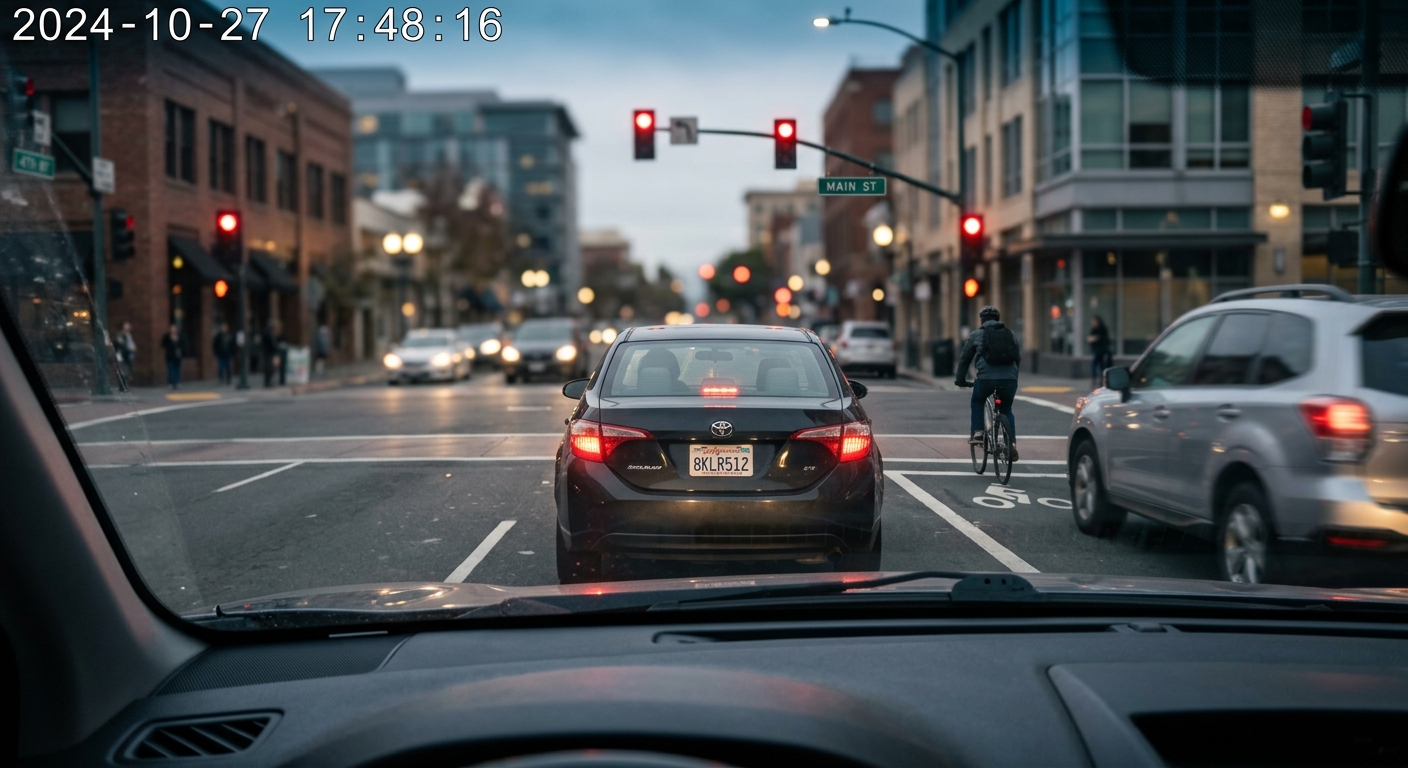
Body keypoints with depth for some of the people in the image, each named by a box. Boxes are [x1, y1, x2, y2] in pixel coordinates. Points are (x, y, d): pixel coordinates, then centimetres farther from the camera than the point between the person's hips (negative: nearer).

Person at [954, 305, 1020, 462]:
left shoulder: (976, 335, 14)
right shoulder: (1010, 334, 21)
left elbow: (964, 359, 17)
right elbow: (1018, 358, 27)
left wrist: (960, 380, 27)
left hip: (986, 378, -2)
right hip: (1009, 379, 2)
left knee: (977, 403, 27)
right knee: (1006, 411, 22)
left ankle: (977, 433, 13)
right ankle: (1012, 443, 9)